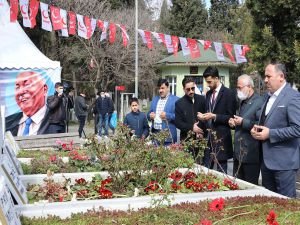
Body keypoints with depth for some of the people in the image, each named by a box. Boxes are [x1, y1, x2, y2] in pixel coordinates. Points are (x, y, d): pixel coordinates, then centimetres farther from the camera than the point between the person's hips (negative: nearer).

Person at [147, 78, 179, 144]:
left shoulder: (175, 100, -3)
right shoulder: (155, 99, 17)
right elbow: (149, 113, 21)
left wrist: (167, 115, -20)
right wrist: (150, 115, -1)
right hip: (155, 132, 5)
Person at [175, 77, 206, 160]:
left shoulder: (202, 99, 6)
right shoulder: (179, 103, 1)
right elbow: (178, 123, -1)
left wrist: (202, 132, -8)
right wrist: (191, 128, -13)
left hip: (202, 137, 1)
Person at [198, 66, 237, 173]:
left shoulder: (229, 93, -7)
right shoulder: (208, 94, 13)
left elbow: (231, 117, -10)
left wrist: (214, 116, -19)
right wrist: (203, 116, -1)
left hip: (221, 138, -6)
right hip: (208, 137, 6)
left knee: (221, 171, 2)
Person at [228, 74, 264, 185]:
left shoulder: (259, 102, -13)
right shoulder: (242, 102, 16)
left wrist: (243, 122, -21)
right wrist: (233, 122, 7)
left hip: (250, 155, -8)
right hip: (238, 152, 9)